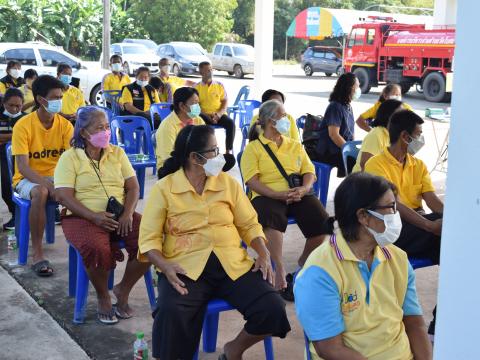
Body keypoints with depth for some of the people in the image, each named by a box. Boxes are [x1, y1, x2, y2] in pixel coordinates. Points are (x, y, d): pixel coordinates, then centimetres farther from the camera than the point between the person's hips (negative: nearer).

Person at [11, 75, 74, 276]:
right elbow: (23, 167, -19)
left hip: (57, 176, 3)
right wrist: (49, 185, -33)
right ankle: (37, 254, -27)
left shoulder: (65, 125, -3)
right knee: (40, 193, -37)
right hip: (28, 179, -3)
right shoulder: (23, 126, -14)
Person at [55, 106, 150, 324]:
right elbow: (63, 196, -10)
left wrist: (127, 213, -13)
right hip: (83, 217, -4)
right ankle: (103, 297, -6)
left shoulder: (117, 153, 11)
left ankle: (123, 290, 1)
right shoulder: (69, 157, -1)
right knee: (97, 249, -36)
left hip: (120, 215, 4)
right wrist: (94, 216, -24)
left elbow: (133, 186, 6)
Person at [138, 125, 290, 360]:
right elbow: (149, 238, -3)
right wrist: (165, 266, -21)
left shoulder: (228, 183, 10)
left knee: (272, 309, -18)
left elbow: (249, 224, 14)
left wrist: (263, 254, -3)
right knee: (171, 313, -34)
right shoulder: (163, 189, 0)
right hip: (185, 267, -3)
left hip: (232, 264, 3)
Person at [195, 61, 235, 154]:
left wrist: (219, 114, -11)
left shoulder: (219, 85, 10)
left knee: (230, 123, -28)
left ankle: (228, 150, -23)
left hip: (219, 115, 1)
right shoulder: (196, 87, 5)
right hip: (204, 115, -1)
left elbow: (224, 101, 9)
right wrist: (207, 116, -15)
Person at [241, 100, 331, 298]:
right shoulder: (254, 147, 9)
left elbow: (309, 172, 15)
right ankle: (279, 271, -28)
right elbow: (252, 180, -4)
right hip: (268, 196, -4)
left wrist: (304, 188, -9)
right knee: (273, 219, -38)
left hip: (298, 194, 4)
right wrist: (278, 194, -18)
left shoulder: (295, 145, 25)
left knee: (322, 222, -21)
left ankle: (304, 262, 6)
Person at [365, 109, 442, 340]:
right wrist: (431, 225, -28)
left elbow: (432, 199, 4)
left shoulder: (418, 165, 16)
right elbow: (394, 205, -18)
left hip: (419, 227, 7)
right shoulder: (376, 164, -7)